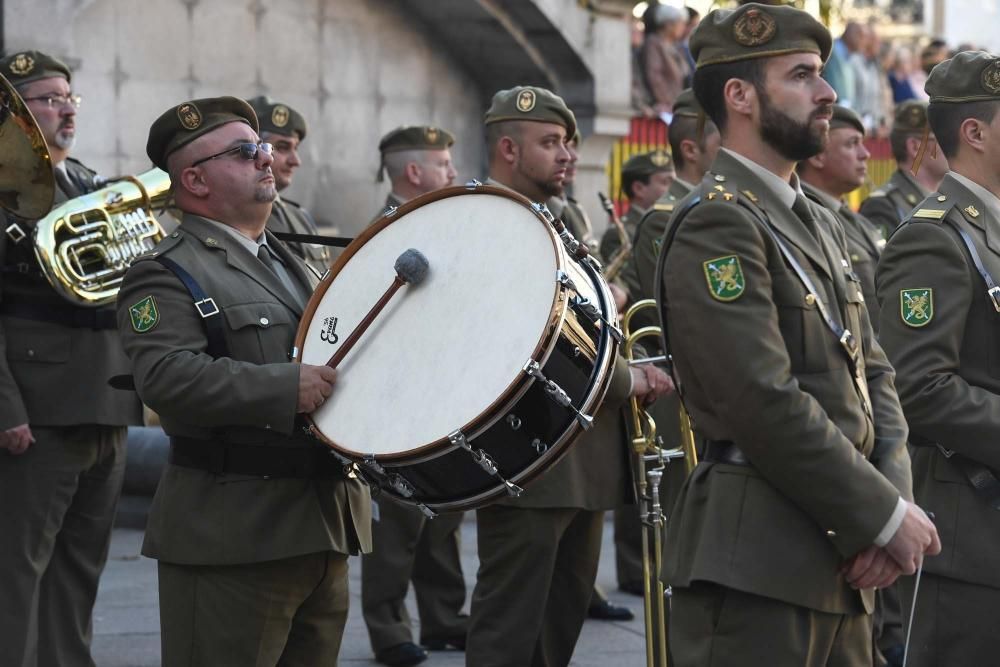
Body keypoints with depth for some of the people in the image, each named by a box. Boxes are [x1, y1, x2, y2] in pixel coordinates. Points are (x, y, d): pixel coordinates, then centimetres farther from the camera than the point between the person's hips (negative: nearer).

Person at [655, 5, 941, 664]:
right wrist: (886, 517, -14)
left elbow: (873, 375, 15)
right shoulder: (717, 224, -12)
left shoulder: (821, 226, 18)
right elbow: (767, 404, -20)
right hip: (754, 565, -9)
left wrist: (893, 499, -3)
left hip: (840, 565, 9)